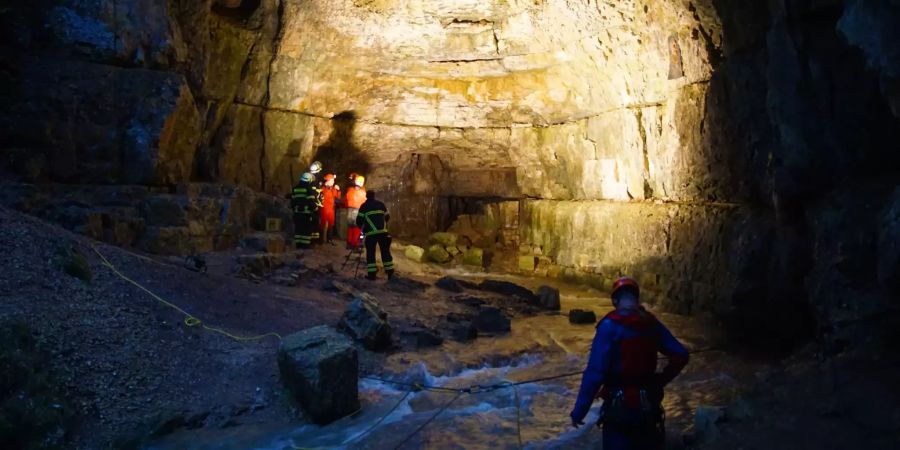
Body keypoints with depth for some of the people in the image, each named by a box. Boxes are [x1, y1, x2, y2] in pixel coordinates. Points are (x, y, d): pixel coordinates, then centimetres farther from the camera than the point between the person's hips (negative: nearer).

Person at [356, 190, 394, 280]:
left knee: (370, 253, 4)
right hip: (383, 232, 3)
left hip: (370, 233, -3)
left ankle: (371, 273, 0)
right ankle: (390, 272, 11)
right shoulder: (381, 204, 13)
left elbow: (359, 220, 1)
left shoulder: (364, 206, 4)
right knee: (385, 252, 10)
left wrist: (362, 227, 22)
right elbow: (387, 217, 19)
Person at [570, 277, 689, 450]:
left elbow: (594, 372, -23)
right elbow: (680, 356, 4)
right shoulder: (652, 323, 0)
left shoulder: (610, 326, -19)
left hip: (620, 406, -6)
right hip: (648, 403, 6)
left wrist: (578, 411, -16)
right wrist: (660, 381, 15)